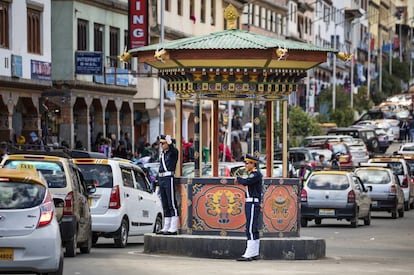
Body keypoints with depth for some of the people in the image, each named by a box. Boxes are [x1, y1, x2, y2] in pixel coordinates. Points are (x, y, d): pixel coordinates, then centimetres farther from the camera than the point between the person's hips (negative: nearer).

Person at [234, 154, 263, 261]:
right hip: (249, 203, 11)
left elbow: (246, 182, -27)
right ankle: (255, 253, 14)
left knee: (251, 229, -12)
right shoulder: (253, 174, 17)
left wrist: (238, 179, -9)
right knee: (253, 229, 11)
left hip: (252, 204, -11)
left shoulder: (256, 174, -14)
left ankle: (249, 254, -15)